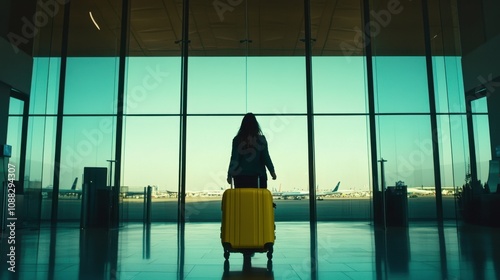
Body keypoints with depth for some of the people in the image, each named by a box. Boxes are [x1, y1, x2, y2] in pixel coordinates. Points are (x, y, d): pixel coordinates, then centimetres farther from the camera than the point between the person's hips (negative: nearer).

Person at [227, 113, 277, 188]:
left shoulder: (237, 139, 0)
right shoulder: (261, 139, 0)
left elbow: (234, 159, 0)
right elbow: (266, 158, 0)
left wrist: (229, 175, 6)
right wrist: (272, 171, 8)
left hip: (241, 176, 1)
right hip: (257, 176, 0)